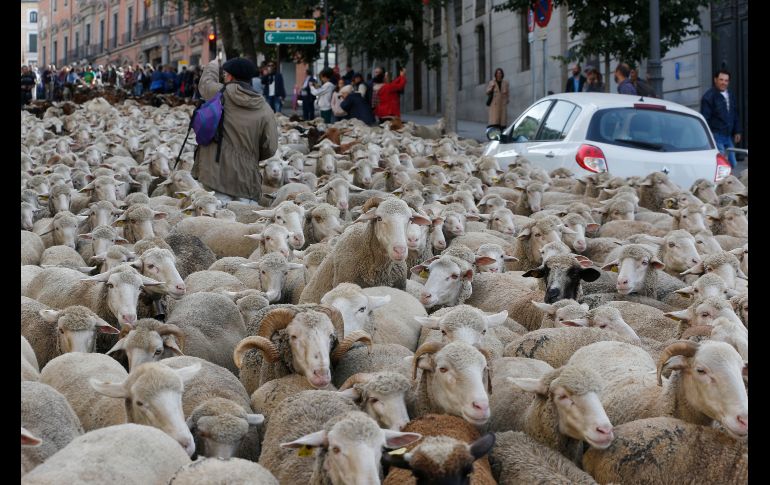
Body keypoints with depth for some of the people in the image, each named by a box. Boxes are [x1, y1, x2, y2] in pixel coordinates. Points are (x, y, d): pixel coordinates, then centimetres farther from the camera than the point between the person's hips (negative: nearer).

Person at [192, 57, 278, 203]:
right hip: (246, 179, 1)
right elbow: (270, 148, 0)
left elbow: (205, 83, 23)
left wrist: (213, 65, 43)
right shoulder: (264, 109, -1)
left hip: (218, 173, 0)